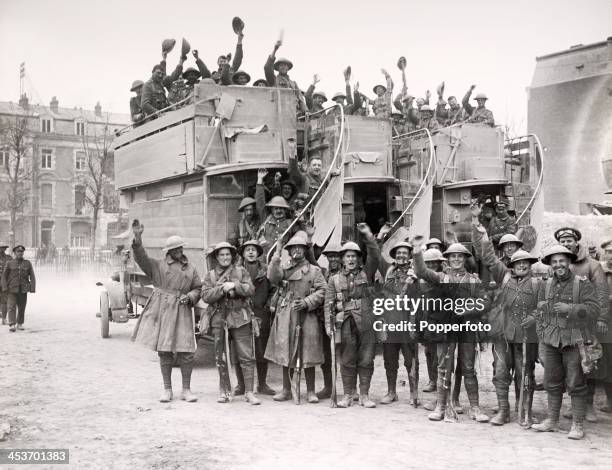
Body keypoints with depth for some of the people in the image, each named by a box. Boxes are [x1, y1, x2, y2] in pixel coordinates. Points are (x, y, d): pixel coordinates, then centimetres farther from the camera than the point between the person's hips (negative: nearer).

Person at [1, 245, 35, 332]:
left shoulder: (28, 263, 4)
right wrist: (4, 288, -9)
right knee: (12, 307, -10)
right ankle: (12, 325, -13)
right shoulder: (9, 263, 3)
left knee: (22, 308, 6)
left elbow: (32, 277, 1)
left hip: (23, 290, 1)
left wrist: (32, 288, -8)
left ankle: (20, 324, 20)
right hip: (12, 290, -1)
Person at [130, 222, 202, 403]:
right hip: (161, 311, -1)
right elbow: (141, 257, -6)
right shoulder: (158, 265, 8)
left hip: (182, 312, 1)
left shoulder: (190, 268, 13)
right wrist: (137, 237, -21)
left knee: (186, 352, -4)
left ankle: (186, 390, 9)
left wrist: (189, 297, -6)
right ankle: (167, 389, 16)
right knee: (164, 351, 3)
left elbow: (198, 288, 16)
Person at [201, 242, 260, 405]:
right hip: (219, 319, 1)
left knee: (246, 356, -4)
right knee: (221, 357, 5)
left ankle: (248, 391, 0)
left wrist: (235, 286, -18)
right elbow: (206, 296, -4)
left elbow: (251, 289, -4)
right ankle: (224, 390, 16)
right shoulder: (210, 275, 9)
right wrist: (222, 289, -16)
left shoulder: (241, 271, 8)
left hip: (240, 318, -1)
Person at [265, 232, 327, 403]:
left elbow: (322, 291, -2)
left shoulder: (314, 271, 7)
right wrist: (277, 256, -15)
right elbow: (273, 277, -8)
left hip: (307, 317, -2)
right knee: (285, 355, 7)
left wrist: (306, 302, -15)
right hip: (285, 316, 2)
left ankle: (310, 391, 10)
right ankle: (286, 390, 19)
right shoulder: (284, 270, 13)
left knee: (308, 355, -1)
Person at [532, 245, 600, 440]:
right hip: (551, 341, 4)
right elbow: (540, 315, 12)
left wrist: (569, 308, -24)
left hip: (574, 341, -4)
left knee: (576, 384, 0)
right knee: (552, 383, 9)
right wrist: (541, 343, 10)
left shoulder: (583, 284, -3)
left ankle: (578, 425, 9)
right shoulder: (546, 286, 9)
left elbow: (593, 310, -13)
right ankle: (552, 421, 20)